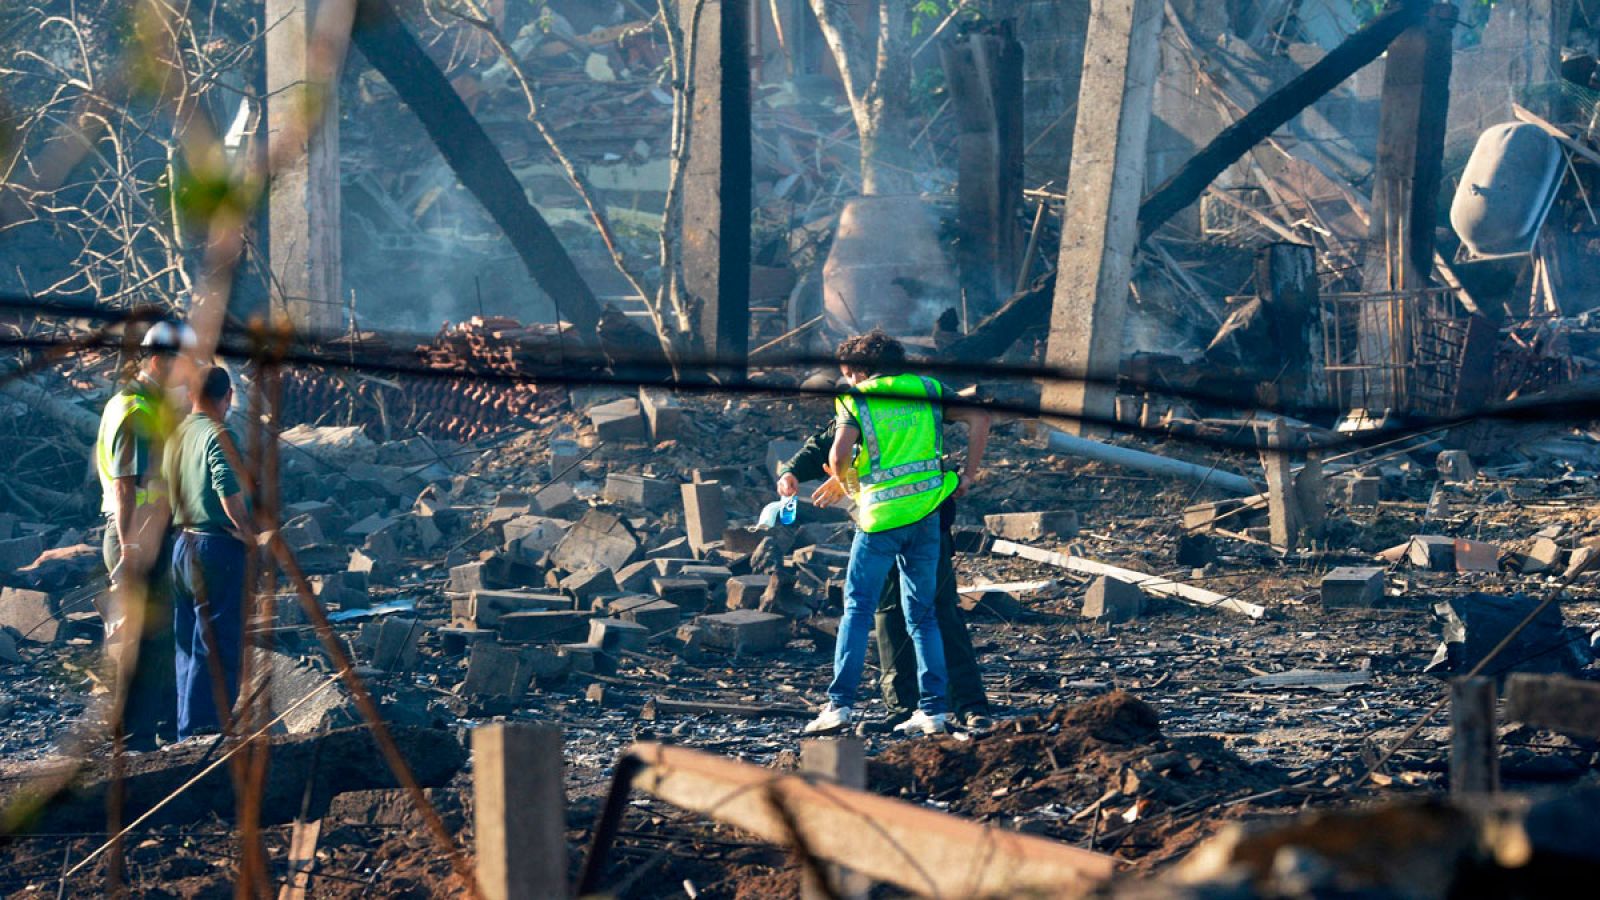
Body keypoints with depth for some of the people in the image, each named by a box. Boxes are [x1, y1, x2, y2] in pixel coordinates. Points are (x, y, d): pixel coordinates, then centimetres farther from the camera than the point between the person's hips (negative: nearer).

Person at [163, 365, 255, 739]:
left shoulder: (177, 435, 10)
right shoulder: (217, 436, -13)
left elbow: (168, 489, 12)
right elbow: (229, 490, -24)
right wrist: (246, 531, -10)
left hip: (182, 543, 8)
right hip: (216, 544, -8)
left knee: (188, 640, 15)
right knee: (217, 641, -3)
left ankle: (188, 726, 19)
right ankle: (200, 727, -4)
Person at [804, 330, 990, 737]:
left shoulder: (856, 400, -1)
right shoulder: (926, 391, 10)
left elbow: (839, 454, -16)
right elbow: (979, 419, 6)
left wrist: (845, 482, 4)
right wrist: (968, 475, 11)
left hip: (880, 516, -4)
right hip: (926, 512, 4)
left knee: (857, 610, 4)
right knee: (922, 614, 11)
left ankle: (839, 704, -3)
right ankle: (932, 709, 6)